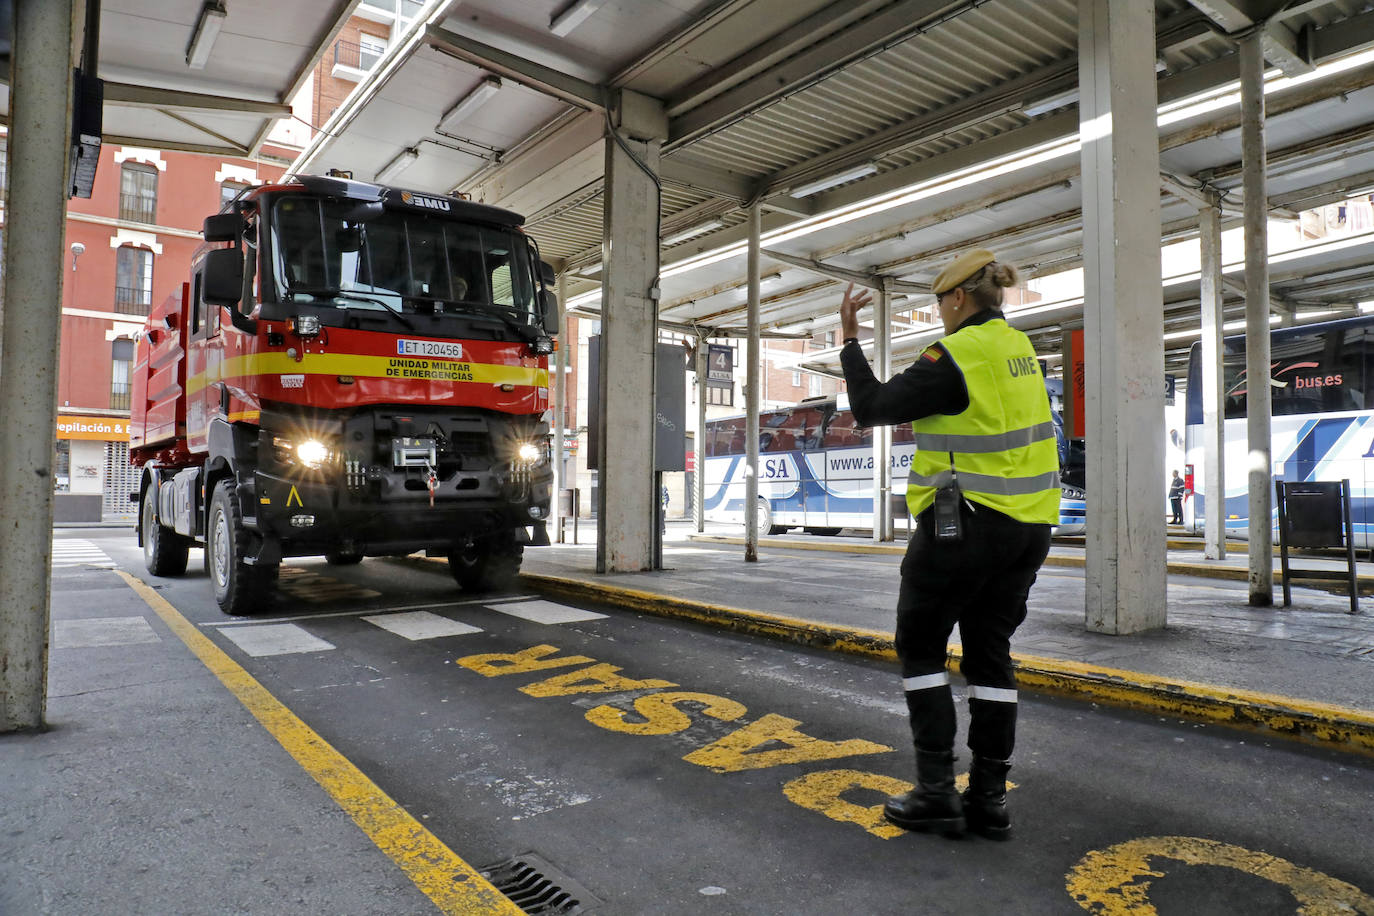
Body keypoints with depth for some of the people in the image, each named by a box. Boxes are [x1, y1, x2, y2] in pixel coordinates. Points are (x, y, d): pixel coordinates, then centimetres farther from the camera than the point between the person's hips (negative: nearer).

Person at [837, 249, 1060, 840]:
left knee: (920, 646, 6)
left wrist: (849, 339, -2)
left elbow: (871, 407, -12)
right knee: (990, 653, 12)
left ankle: (936, 792, 7)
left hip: (967, 522, -8)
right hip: (1027, 525, 8)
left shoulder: (956, 355, -15)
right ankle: (988, 798, 16)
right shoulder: (1017, 345, 11)